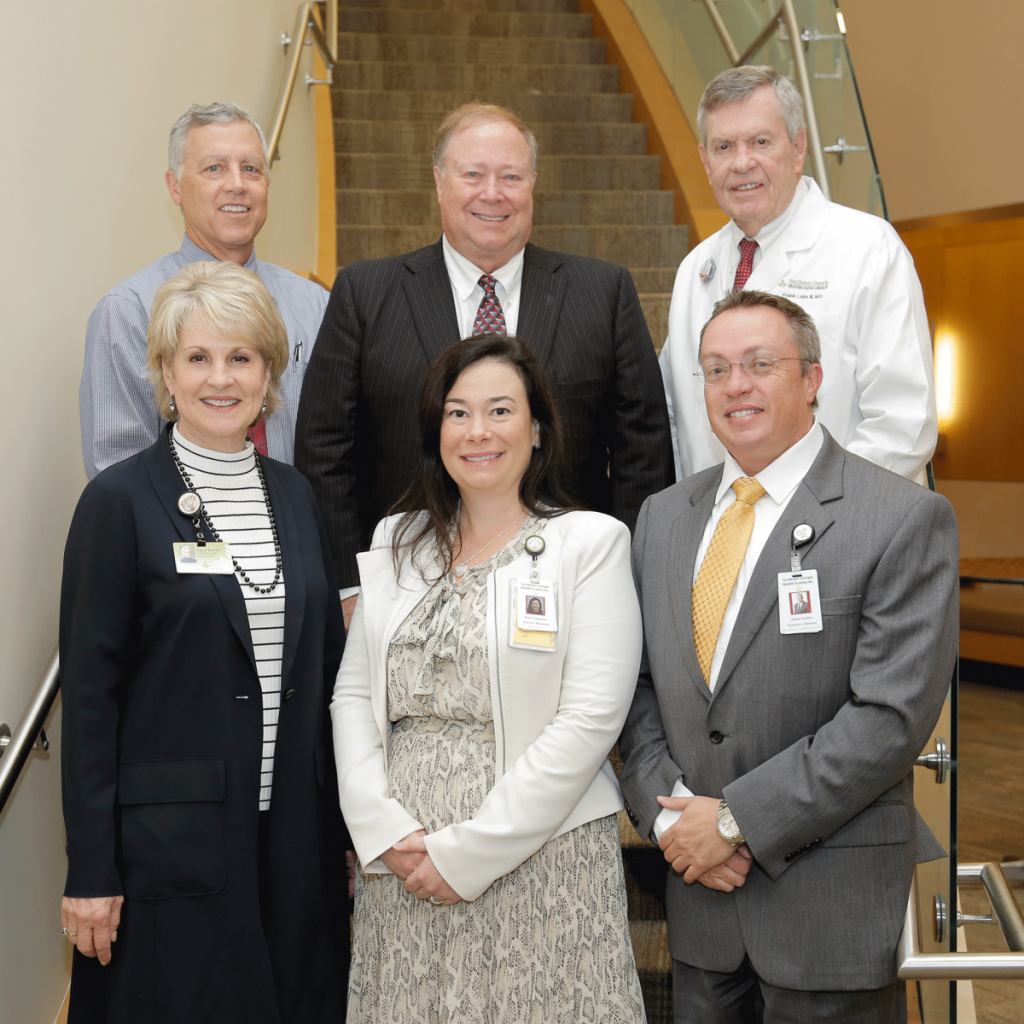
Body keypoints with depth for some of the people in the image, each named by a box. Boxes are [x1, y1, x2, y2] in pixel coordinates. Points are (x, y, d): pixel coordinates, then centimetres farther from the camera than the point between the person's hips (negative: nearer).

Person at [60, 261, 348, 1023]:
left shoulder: (293, 494, 8)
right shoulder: (121, 501, -7)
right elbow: (89, 693, -8)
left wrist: (350, 817, 10)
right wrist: (91, 871, -10)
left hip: (294, 834, 5)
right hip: (172, 841, -5)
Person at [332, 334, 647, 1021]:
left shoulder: (591, 541, -4)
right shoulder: (396, 542, 11)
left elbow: (589, 720, -11)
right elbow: (352, 695, 9)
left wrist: (468, 851, -13)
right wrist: (383, 829, -6)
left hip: (537, 856, -4)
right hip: (400, 861, 4)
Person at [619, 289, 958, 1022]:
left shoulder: (905, 518, -10)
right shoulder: (664, 517, 9)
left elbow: (894, 713, -16)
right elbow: (636, 685, 10)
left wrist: (738, 819, -15)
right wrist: (667, 811, -7)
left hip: (832, 905, -4)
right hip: (700, 893, 5)